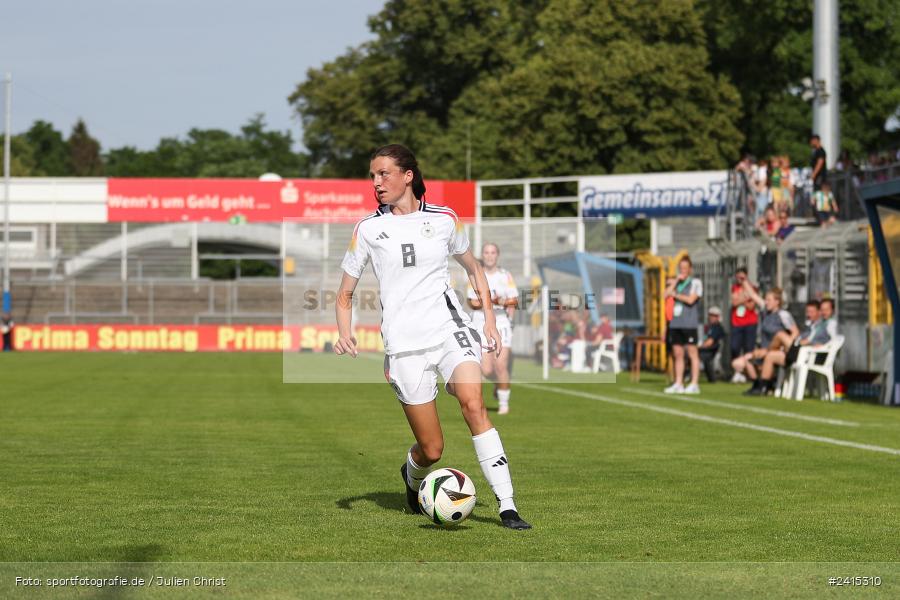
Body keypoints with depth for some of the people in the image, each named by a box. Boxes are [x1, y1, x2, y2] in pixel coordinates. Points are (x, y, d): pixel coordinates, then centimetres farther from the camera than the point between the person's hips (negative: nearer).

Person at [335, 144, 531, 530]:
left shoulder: (443, 219, 7)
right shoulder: (368, 229, 4)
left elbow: (473, 269, 23)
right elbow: (345, 295, 10)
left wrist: (490, 319, 13)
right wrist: (344, 333, -9)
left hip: (451, 327, 1)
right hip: (404, 343, -1)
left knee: (473, 405, -26)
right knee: (431, 449, -3)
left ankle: (507, 507, -24)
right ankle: (412, 477, 35)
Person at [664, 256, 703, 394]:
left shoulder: (695, 282, 0)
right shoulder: (677, 283, 18)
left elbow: (691, 299, -12)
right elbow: (666, 294, 4)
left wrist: (675, 295, 0)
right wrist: (676, 280, -1)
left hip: (689, 324, -6)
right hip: (676, 323, 6)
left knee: (692, 353, -6)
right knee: (678, 354, 6)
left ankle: (694, 384, -6)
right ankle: (678, 384, 8)